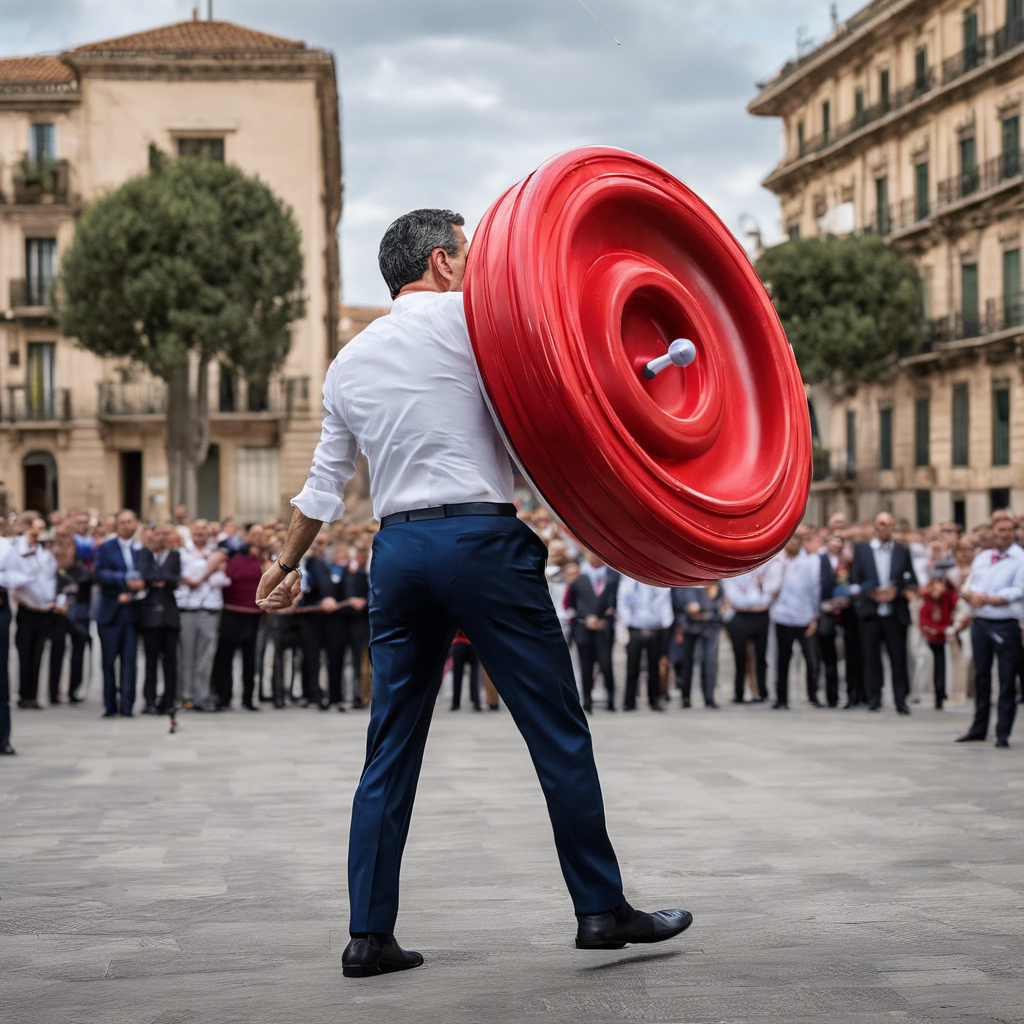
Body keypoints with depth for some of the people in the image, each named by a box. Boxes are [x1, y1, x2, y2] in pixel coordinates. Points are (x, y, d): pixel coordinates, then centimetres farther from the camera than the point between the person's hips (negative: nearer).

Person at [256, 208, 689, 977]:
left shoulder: (350, 362, 17)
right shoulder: (465, 317, 0)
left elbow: (324, 484, 23)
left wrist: (287, 565, 35)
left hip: (398, 551, 6)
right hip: (482, 539, -6)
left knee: (392, 748, 8)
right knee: (557, 731, 2)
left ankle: (370, 933, 7)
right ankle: (601, 908, 6)